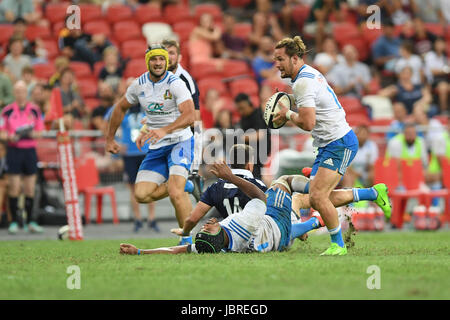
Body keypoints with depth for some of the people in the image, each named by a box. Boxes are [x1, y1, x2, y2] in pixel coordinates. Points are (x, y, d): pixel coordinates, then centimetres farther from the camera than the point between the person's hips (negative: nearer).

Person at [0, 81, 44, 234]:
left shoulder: (34, 110, 7)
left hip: (30, 150, 2)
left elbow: (39, 132, 11)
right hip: (14, 150, -2)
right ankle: (13, 222, 3)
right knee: (14, 188, -4)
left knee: (30, 189, 4)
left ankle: (30, 221, 12)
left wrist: (33, 133, -10)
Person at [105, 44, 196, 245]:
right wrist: (110, 138, 22)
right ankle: (180, 187, 18)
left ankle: (189, 238, -11)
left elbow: (190, 115, -30)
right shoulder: (139, 85, 2)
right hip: (156, 148, 6)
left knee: (176, 193, -25)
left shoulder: (175, 84, -16)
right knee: (142, 195, -7)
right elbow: (121, 108, 20)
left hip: (180, 141, -6)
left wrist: (164, 130, -44)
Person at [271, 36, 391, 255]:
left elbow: (307, 123, -25)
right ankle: (375, 193, 20)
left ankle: (338, 245, 0)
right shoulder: (309, 75, 14)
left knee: (318, 197, -15)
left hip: (340, 143, -11)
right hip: (327, 146, 11)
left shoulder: (303, 82, -18)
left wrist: (288, 114, -7)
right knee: (317, 199, 7)